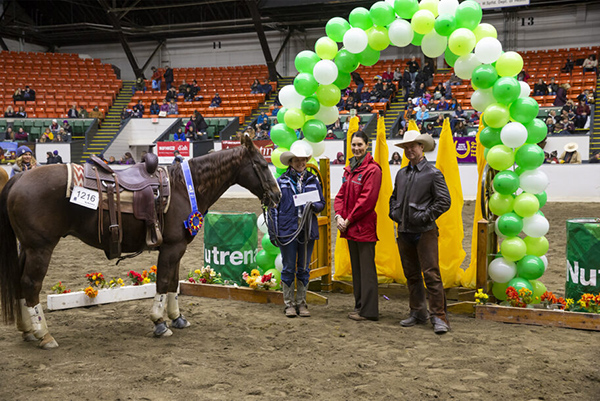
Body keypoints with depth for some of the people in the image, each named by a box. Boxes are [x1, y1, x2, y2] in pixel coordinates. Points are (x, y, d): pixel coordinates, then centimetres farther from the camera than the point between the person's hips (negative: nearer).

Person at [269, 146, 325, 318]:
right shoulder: (281, 182, 0)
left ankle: (302, 303, 20)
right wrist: (273, 232, -4)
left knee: (304, 269, 10)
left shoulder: (312, 180, 7)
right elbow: (273, 207, 1)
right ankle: (289, 304, 15)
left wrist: (315, 206, -12)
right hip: (287, 231, -2)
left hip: (307, 231, 3)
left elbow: (322, 202, 13)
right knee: (288, 269, 5)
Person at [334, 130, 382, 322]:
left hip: (365, 226, -8)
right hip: (349, 227, 8)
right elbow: (341, 194, 14)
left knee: (367, 268, -2)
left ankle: (368, 310, 4)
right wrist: (338, 216, -2)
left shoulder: (372, 169, -11)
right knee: (356, 268, 15)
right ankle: (360, 306, 25)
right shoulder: (349, 169, 14)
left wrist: (348, 220, -13)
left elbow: (367, 200, -16)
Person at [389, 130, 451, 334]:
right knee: (411, 275, 12)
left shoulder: (433, 174, -4)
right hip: (404, 231, 6)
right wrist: (393, 212, 10)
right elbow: (394, 197, 27)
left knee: (431, 275, -8)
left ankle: (439, 317, -2)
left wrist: (425, 216, -12)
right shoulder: (401, 174, 14)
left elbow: (444, 201, -7)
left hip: (425, 232, -6)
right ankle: (418, 313, 22)